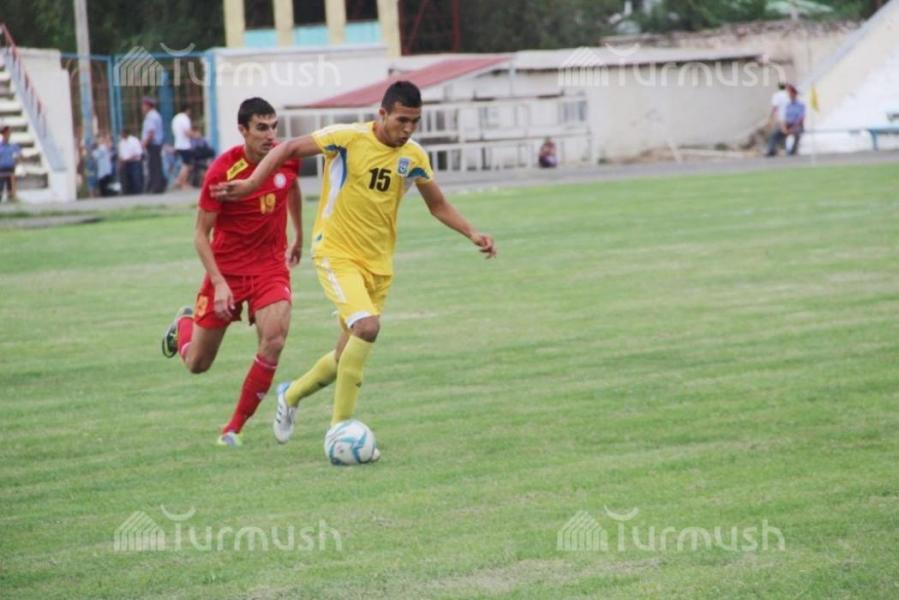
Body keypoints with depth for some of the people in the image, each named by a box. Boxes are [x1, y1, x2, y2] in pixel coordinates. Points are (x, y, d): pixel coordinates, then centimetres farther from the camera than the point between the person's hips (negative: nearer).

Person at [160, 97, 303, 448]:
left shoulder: (287, 158, -7)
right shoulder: (222, 171, -20)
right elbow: (201, 234, -13)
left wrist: (298, 237, 29)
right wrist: (219, 283, -22)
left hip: (271, 265, 2)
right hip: (227, 268, -2)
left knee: (273, 341, -24)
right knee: (197, 364, 7)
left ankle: (234, 428, -7)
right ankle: (184, 323, 46)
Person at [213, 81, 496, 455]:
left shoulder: (413, 156, 1)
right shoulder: (349, 138, -14)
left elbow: (438, 206, 14)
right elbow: (289, 149, -5)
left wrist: (472, 234, -1)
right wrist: (252, 183, -16)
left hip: (378, 263, 6)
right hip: (336, 253, -6)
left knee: (349, 355, 9)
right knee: (367, 326, -28)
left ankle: (291, 395, 38)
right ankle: (340, 426, -18)